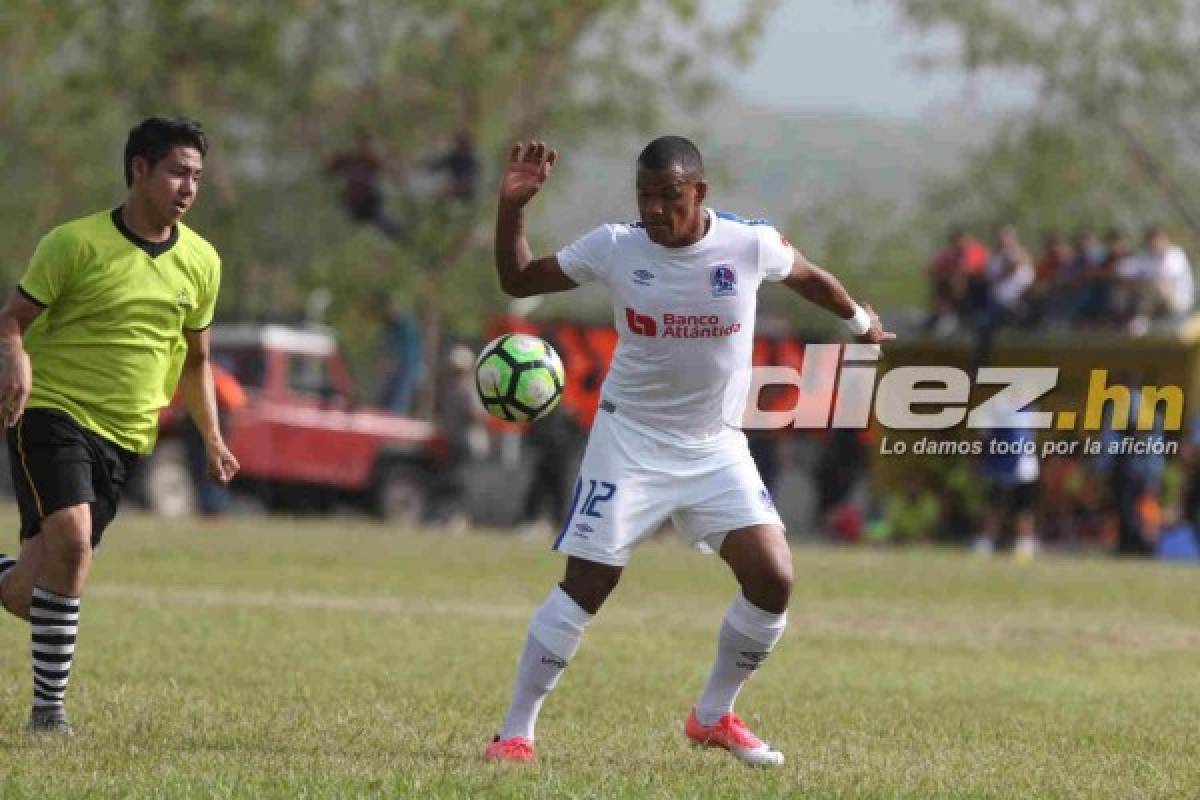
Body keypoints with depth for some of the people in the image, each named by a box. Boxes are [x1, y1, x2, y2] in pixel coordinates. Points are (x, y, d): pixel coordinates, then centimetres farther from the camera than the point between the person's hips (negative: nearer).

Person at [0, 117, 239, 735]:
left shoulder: (201, 262, 9)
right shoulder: (76, 243, -6)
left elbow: (195, 360, 22)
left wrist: (212, 439, 14)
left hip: (125, 437, 5)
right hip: (52, 411, -5)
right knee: (70, 537, -26)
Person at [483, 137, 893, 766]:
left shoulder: (749, 245, -10)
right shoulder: (613, 247, -10)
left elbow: (808, 277, 12)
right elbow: (517, 280, 0)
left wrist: (859, 320, 28)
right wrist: (512, 207, -16)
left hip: (716, 448, 2)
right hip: (630, 438, -2)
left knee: (773, 579, -9)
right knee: (585, 585, -9)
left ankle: (714, 716, 13)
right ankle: (515, 733, -1)